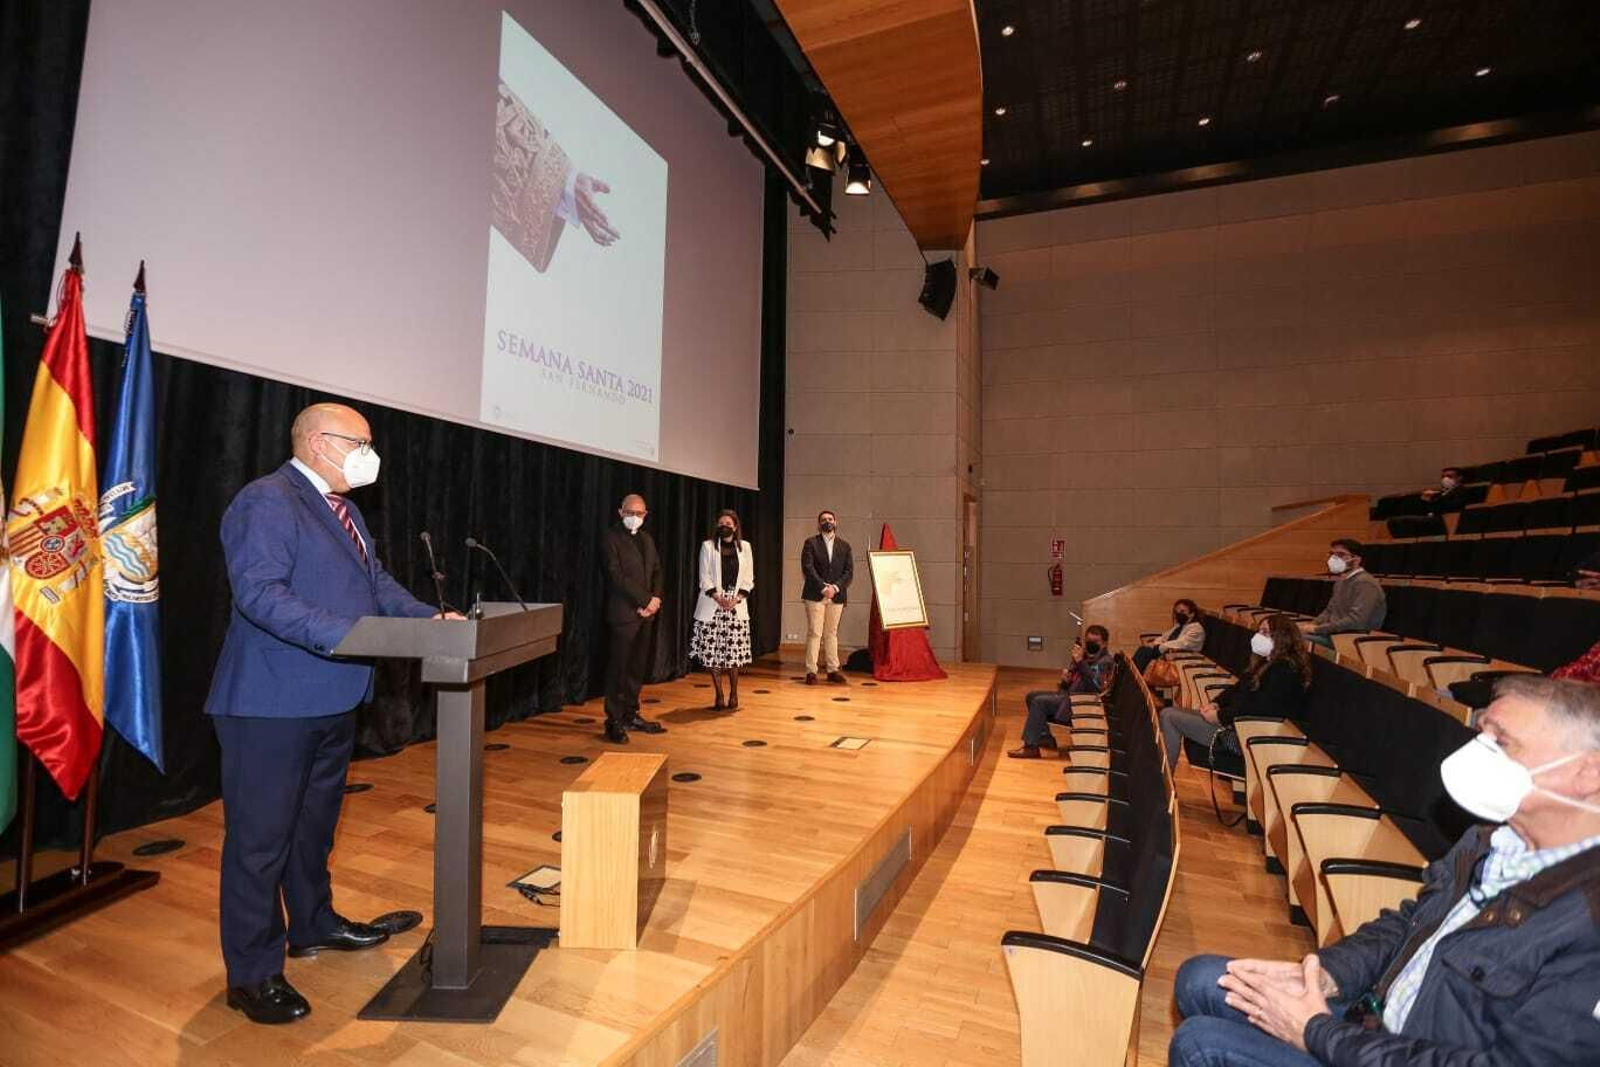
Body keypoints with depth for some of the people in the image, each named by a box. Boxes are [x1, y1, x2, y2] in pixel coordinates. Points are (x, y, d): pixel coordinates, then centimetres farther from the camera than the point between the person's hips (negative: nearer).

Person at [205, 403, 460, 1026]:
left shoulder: (343, 509, 14)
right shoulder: (266, 501, -15)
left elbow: (376, 581, 16)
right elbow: (259, 591, -26)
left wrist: (428, 618, 1)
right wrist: (350, 637, -34)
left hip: (333, 701, 10)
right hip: (272, 705, -9)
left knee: (315, 822, 23)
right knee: (261, 837, 3)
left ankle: (313, 924, 41)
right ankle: (253, 974, 18)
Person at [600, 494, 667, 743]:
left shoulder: (646, 538, 16)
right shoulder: (611, 538, -6)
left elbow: (656, 570, 16)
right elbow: (616, 575, -14)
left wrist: (656, 598, -2)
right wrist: (646, 600, -15)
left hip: (646, 613, 7)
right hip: (623, 612, -7)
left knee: (638, 667, 10)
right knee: (618, 669, -2)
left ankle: (631, 715, 20)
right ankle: (614, 722, 6)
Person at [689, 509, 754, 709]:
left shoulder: (745, 547, 9)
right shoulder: (708, 546, 4)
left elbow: (748, 578, 6)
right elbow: (704, 578, -1)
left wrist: (737, 599, -8)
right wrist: (718, 598, -12)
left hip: (737, 606, 1)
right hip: (712, 606, -1)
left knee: (734, 651, -1)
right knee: (713, 652, -3)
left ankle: (734, 694, 12)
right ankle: (719, 695, 7)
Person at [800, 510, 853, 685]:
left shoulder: (844, 545, 12)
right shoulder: (811, 543, 2)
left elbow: (849, 571, 5)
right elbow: (808, 568, -7)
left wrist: (835, 587, -10)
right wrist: (823, 587, -15)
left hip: (836, 596, 3)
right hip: (815, 595, -3)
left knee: (831, 633, 10)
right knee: (814, 633, -4)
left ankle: (833, 670, 15)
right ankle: (811, 672, 1)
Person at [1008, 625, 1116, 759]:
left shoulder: (1105, 661, -10)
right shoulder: (1085, 656, 12)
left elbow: (1097, 685, -28)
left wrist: (1080, 662, -34)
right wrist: (1065, 679, -5)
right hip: (1068, 693, 9)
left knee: (1039, 702, -22)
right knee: (1032, 695, 6)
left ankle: (1030, 746, -19)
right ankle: (1045, 737, 8)